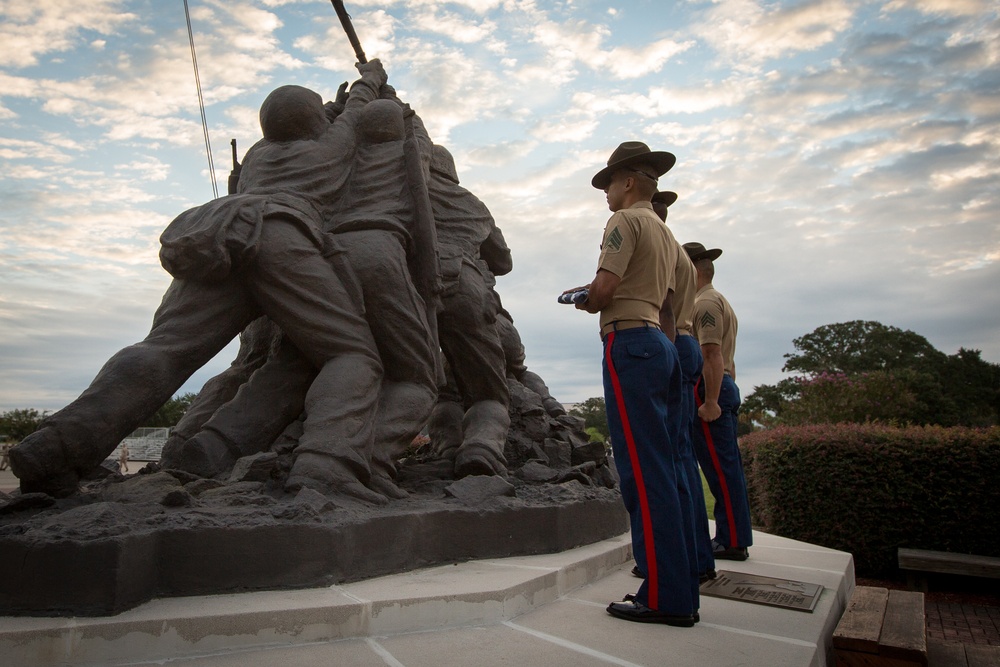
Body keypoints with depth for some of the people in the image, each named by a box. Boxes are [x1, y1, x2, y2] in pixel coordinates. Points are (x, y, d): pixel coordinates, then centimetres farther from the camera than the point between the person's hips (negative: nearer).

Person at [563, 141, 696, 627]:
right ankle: (680, 586, 16)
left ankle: (664, 595, -4)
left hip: (629, 342, -10)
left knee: (643, 470, -9)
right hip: (661, 345, 10)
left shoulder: (626, 221, -3)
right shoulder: (665, 233, 24)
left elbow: (605, 288, -16)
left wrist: (584, 299, 4)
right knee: (662, 467, 10)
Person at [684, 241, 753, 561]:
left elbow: (713, 356, -20)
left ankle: (732, 541, -1)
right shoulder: (720, 301, 24)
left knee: (720, 467, -7)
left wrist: (710, 401, -23)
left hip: (707, 388, -11)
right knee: (728, 465, 10)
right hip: (724, 387, 11)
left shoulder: (705, 303, -9)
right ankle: (736, 537, 16)